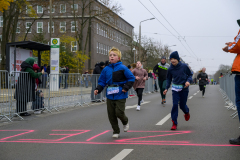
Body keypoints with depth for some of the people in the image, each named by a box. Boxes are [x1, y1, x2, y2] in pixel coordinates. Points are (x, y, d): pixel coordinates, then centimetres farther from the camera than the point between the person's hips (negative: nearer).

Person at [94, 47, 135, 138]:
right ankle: (116, 131, 21)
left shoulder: (123, 68, -5)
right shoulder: (106, 69, 7)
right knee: (111, 114, 5)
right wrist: (98, 89, -2)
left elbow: (131, 78, 0)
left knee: (119, 112, -10)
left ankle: (125, 122, 25)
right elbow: (102, 81, 13)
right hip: (110, 95, 4)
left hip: (120, 95, -4)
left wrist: (126, 88, -10)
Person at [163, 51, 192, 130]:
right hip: (175, 89, 1)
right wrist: (166, 88, -1)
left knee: (182, 105, 7)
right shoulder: (170, 69, -4)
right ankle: (174, 123, -3)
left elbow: (190, 74, 4)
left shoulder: (184, 66, -9)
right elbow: (169, 79, 8)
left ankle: (187, 112, 45)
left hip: (184, 89, -1)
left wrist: (188, 81, -15)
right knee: (175, 105, -9)